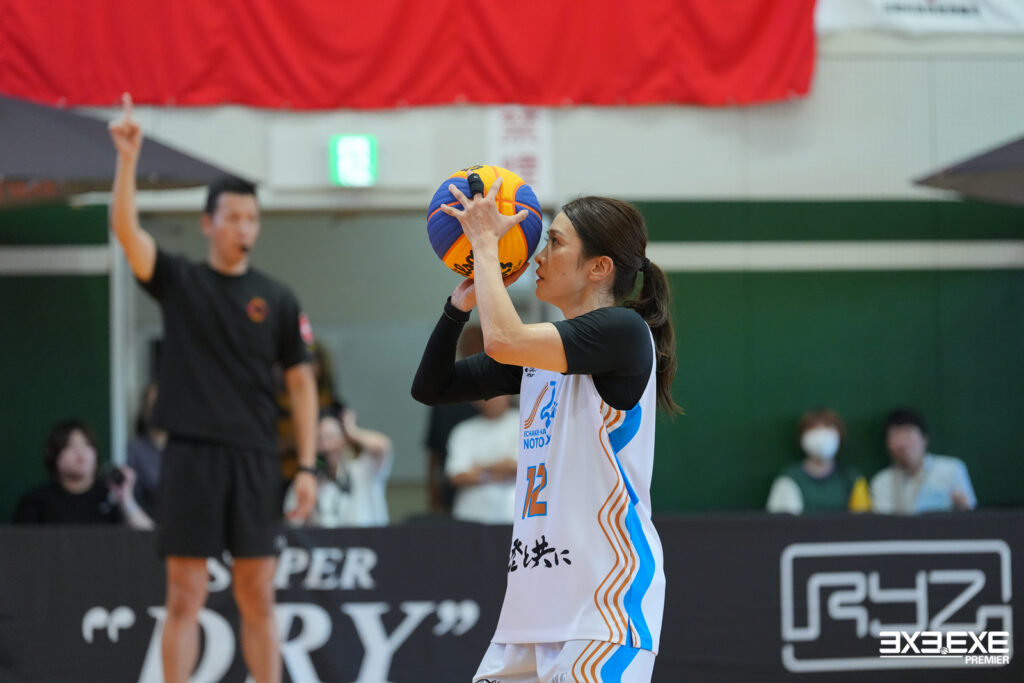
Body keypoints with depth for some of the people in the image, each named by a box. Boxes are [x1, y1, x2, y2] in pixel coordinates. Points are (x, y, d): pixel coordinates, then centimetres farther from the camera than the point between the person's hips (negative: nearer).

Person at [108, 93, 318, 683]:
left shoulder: (277, 300, 8)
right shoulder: (178, 281, 5)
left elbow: (301, 383, 8)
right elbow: (126, 226, -10)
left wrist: (307, 467, 1)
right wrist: (128, 157, -23)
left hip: (255, 459, 1)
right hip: (191, 455, -1)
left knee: (258, 596, 4)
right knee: (186, 596, 0)